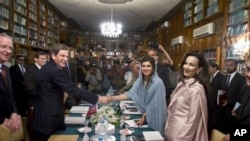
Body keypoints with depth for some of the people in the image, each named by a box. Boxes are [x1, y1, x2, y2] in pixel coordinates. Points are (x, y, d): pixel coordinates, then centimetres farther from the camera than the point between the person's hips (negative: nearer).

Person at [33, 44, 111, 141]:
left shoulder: (48, 67, 11)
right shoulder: (55, 70, -22)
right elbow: (72, 89, -29)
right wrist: (98, 99, -28)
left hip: (45, 114, 10)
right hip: (49, 117, -10)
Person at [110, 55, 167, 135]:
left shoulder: (158, 83, -22)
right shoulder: (140, 80, -3)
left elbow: (155, 104, -19)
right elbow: (130, 94, -9)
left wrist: (144, 117, -12)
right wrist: (112, 98, -17)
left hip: (155, 118, -6)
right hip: (146, 116, 6)